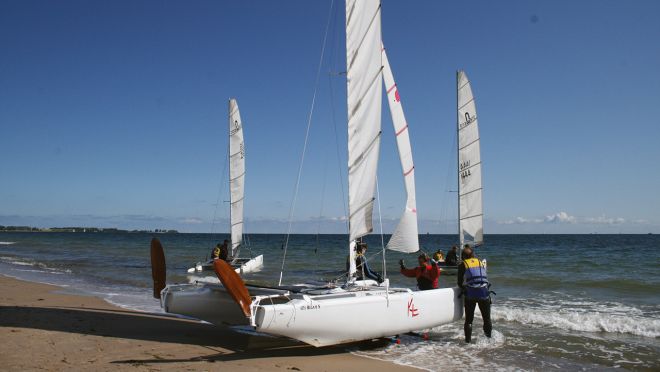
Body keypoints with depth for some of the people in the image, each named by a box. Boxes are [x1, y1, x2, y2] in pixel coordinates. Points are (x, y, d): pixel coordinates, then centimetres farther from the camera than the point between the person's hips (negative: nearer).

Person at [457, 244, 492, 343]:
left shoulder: (462, 265, 6)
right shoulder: (481, 262, 16)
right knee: (487, 318, 15)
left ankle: (468, 340, 8)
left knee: (468, 319, 8)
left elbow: (460, 283, 6)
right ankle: (489, 337, 17)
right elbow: (486, 278, 19)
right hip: (484, 292, 2)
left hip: (470, 294, -2)